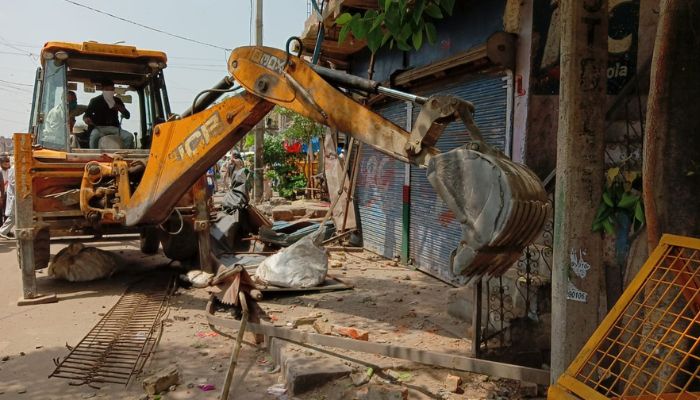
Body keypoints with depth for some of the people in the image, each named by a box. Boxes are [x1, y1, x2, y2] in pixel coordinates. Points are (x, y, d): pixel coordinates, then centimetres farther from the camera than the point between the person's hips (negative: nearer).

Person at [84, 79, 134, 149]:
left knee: (129, 136, -23)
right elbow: (86, 115, 3)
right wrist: (86, 119, -23)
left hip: (114, 128, 2)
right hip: (99, 127, -2)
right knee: (94, 136, -37)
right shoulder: (95, 101, 3)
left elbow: (127, 116, 9)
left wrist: (120, 109, -13)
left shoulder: (117, 101, 11)